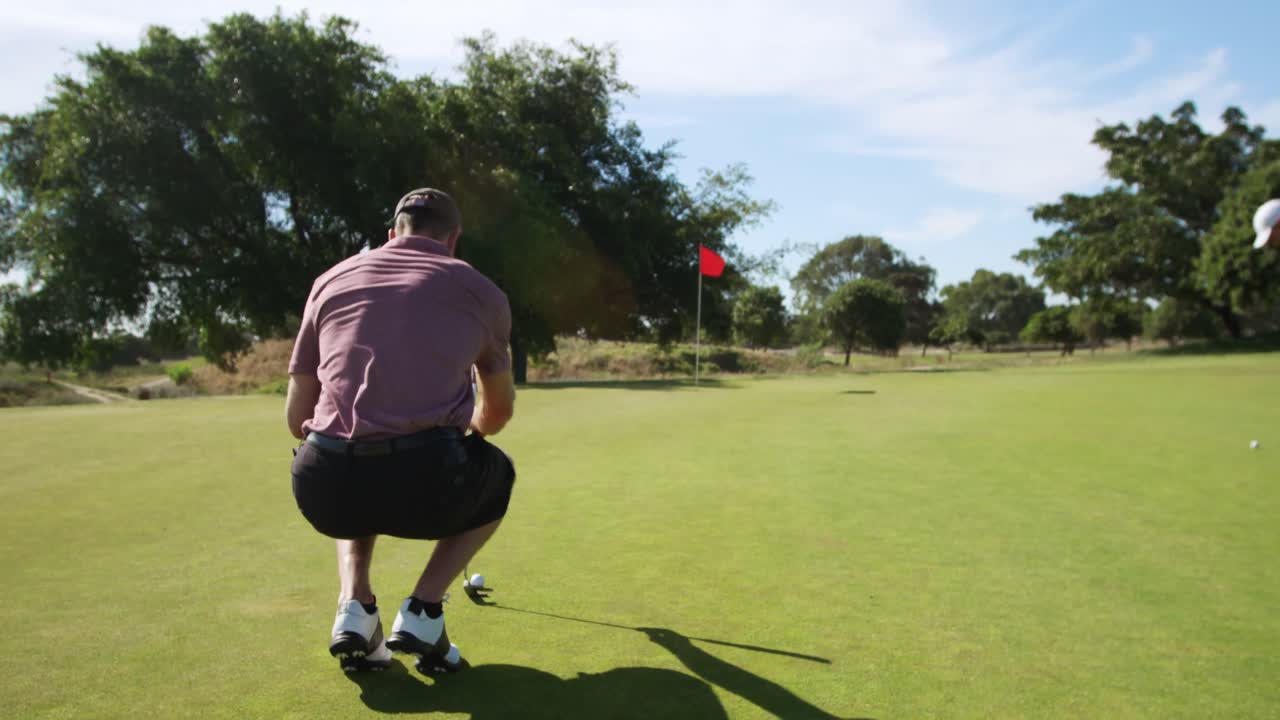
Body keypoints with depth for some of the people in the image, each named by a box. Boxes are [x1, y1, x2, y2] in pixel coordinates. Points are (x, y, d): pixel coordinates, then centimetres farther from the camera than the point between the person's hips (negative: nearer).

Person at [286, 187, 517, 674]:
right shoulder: (480, 289, 16)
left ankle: (354, 607, 18)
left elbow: (296, 418, 22)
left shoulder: (331, 280, 20)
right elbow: (498, 413, 30)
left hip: (325, 487, 3)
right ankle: (423, 610, 16)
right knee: (496, 475, 33)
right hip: (429, 483, -2)